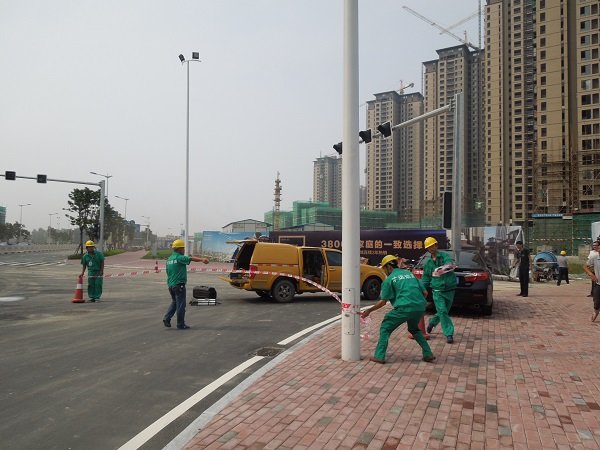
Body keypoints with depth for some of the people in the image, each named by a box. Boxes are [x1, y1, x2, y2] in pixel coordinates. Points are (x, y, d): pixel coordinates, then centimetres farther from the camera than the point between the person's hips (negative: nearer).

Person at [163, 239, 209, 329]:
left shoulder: (169, 259, 13)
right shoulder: (180, 258, -12)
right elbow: (191, 258, -24)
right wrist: (202, 259, -34)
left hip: (170, 284, 8)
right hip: (179, 285, -8)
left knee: (174, 302, 23)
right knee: (181, 305, 1)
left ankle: (166, 318, 11)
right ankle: (181, 324, 7)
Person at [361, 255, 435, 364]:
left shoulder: (389, 279, 4)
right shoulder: (410, 273, 20)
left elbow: (383, 301, 1)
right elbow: (425, 292, 15)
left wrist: (369, 311, 9)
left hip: (404, 308, -6)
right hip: (420, 307, 6)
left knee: (385, 328, 11)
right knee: (414, 329, 32)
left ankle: (379, 356, 4)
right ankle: (428, 355, 25)